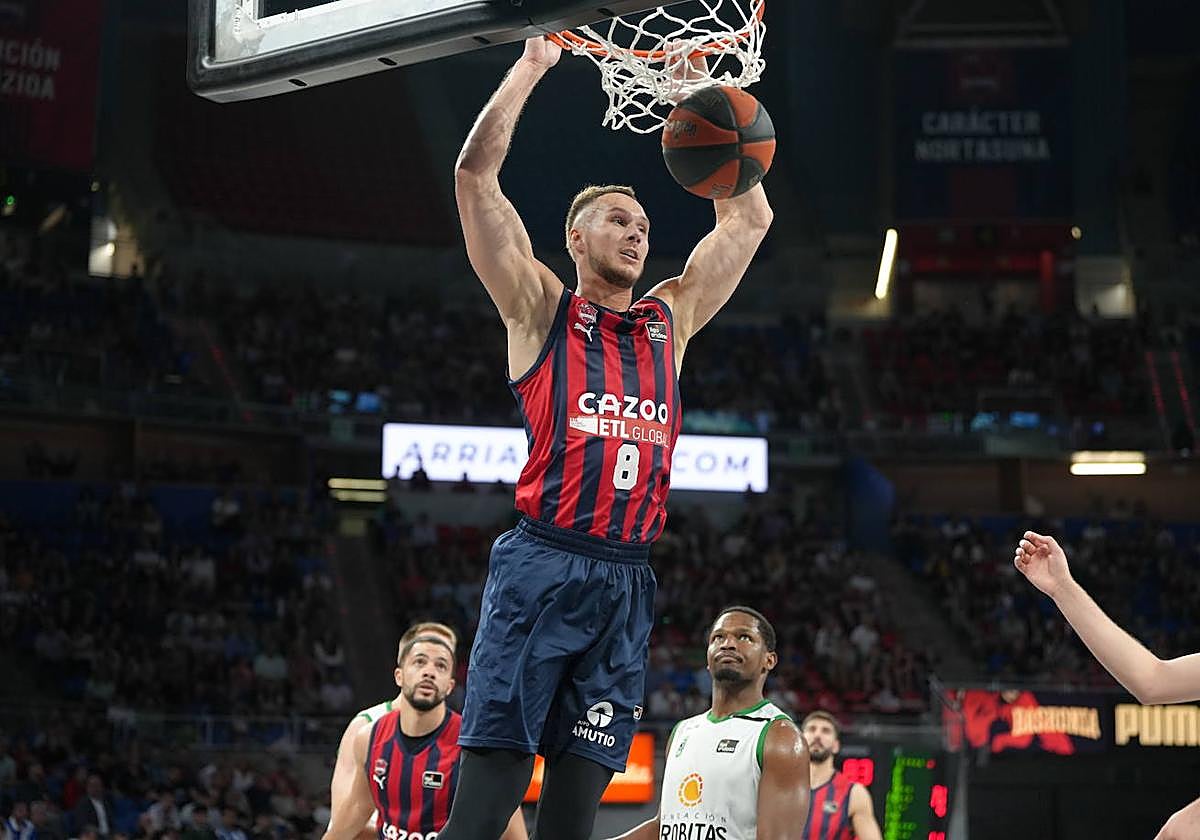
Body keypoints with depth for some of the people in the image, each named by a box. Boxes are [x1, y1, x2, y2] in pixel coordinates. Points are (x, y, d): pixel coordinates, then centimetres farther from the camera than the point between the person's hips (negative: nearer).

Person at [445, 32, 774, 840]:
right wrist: (535, 63, 4)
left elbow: (749, 218, 26)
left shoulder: (670, 320, 20)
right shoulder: (541, 309, 8)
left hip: (627, 583, 4)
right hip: (542, 567, -4)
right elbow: (475, 175, 0)